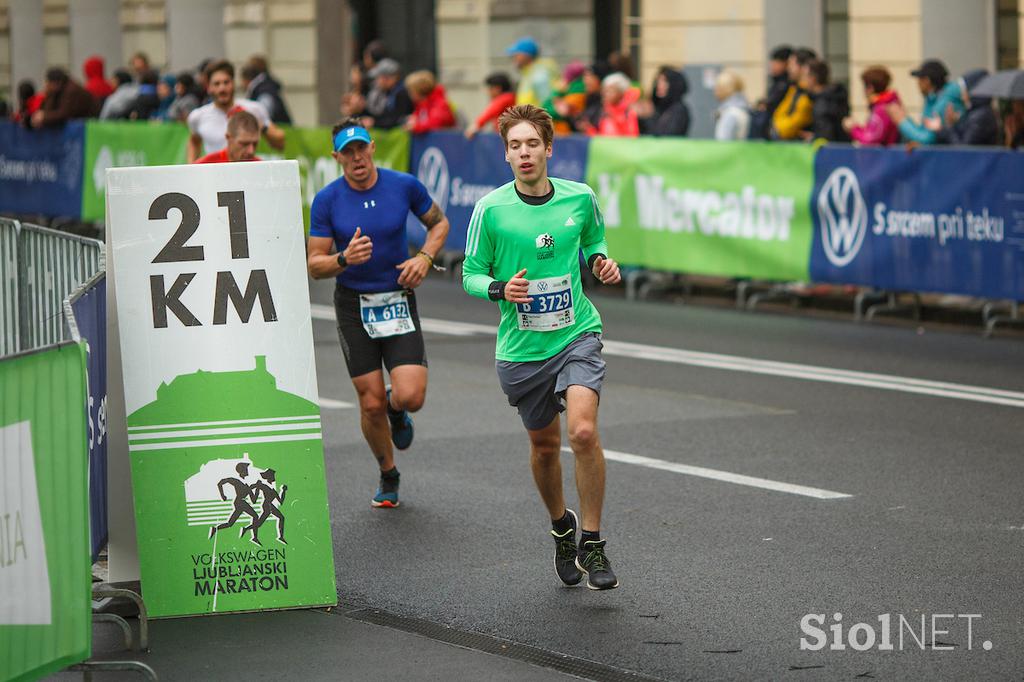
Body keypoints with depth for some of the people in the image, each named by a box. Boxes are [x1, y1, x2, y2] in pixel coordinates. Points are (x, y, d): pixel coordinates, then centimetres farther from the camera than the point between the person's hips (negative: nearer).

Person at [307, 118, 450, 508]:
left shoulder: (405, 186, -5)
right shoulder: (326, 201, -7)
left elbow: (438, 222, 13)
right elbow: (315, 265, -5)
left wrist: (425, 257, -6)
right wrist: (345, 259, -26)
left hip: (399, 301, 0)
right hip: (354, 305, 0)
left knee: (410, 397, -15)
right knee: (371, 403, 0)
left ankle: (396, 409, 25)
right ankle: (388, 476, 26)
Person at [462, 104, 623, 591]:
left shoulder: (580, 199, -1)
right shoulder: (490, 209, -7)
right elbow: (471, 276, 0)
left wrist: (600, 260, -2)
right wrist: (500, 289, -20)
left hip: (577, 335, -1)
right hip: (521, 348, 1)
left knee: (583, 431, -21)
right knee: (544, 445, 14)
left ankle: (592, 544, -6)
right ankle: (561, 527, 43)